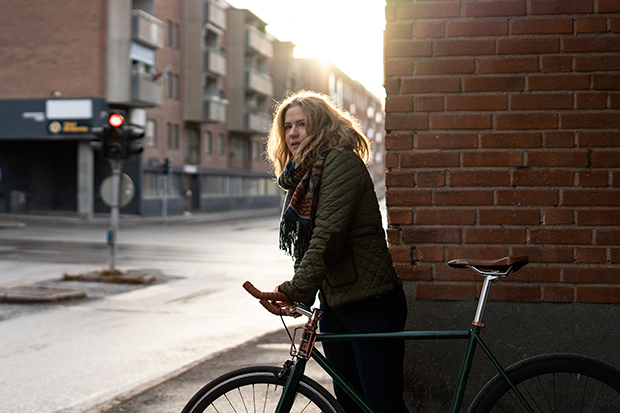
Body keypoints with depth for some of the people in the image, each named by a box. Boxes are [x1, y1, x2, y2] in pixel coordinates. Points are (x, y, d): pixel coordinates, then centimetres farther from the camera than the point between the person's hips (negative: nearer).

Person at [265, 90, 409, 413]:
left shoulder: (341, 162, -13)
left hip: (370, 304, -9)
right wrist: (300, 295, 5)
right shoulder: (303, 174, 16)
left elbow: (328, 235, -22)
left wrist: (294, 291, -25)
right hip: (333, 304, 9)